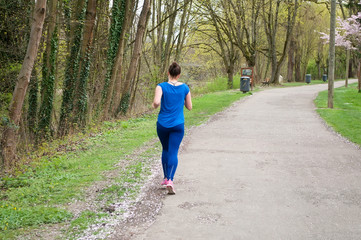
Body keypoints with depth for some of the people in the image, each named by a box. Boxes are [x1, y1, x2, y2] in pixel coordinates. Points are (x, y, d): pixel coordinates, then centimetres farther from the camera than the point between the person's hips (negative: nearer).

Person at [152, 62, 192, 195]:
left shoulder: (162, 86, -7)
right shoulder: (185, 88, -1)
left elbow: (156, 102, -23)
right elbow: (189, 107, 6)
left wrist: (154, 105, -1)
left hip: (163, 124, 0)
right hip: (178, 125, 0)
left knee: (166, 150, 19)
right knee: (173, 152, -3)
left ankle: (166, 177, 29)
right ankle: (170, 180, -21)